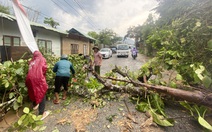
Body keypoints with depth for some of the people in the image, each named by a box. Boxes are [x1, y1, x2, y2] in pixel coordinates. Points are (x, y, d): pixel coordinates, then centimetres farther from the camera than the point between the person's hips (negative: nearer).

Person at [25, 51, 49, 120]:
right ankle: (41, 114, 5)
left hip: (30, 78, 6)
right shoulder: (42, 59, 9)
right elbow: (44, 68, -2)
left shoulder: (31, 61, 22)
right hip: (38, 78, -5)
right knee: (41, 94, 3)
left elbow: (30, 70, 16)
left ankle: (35, 105, 51)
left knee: (33, 92, 27)